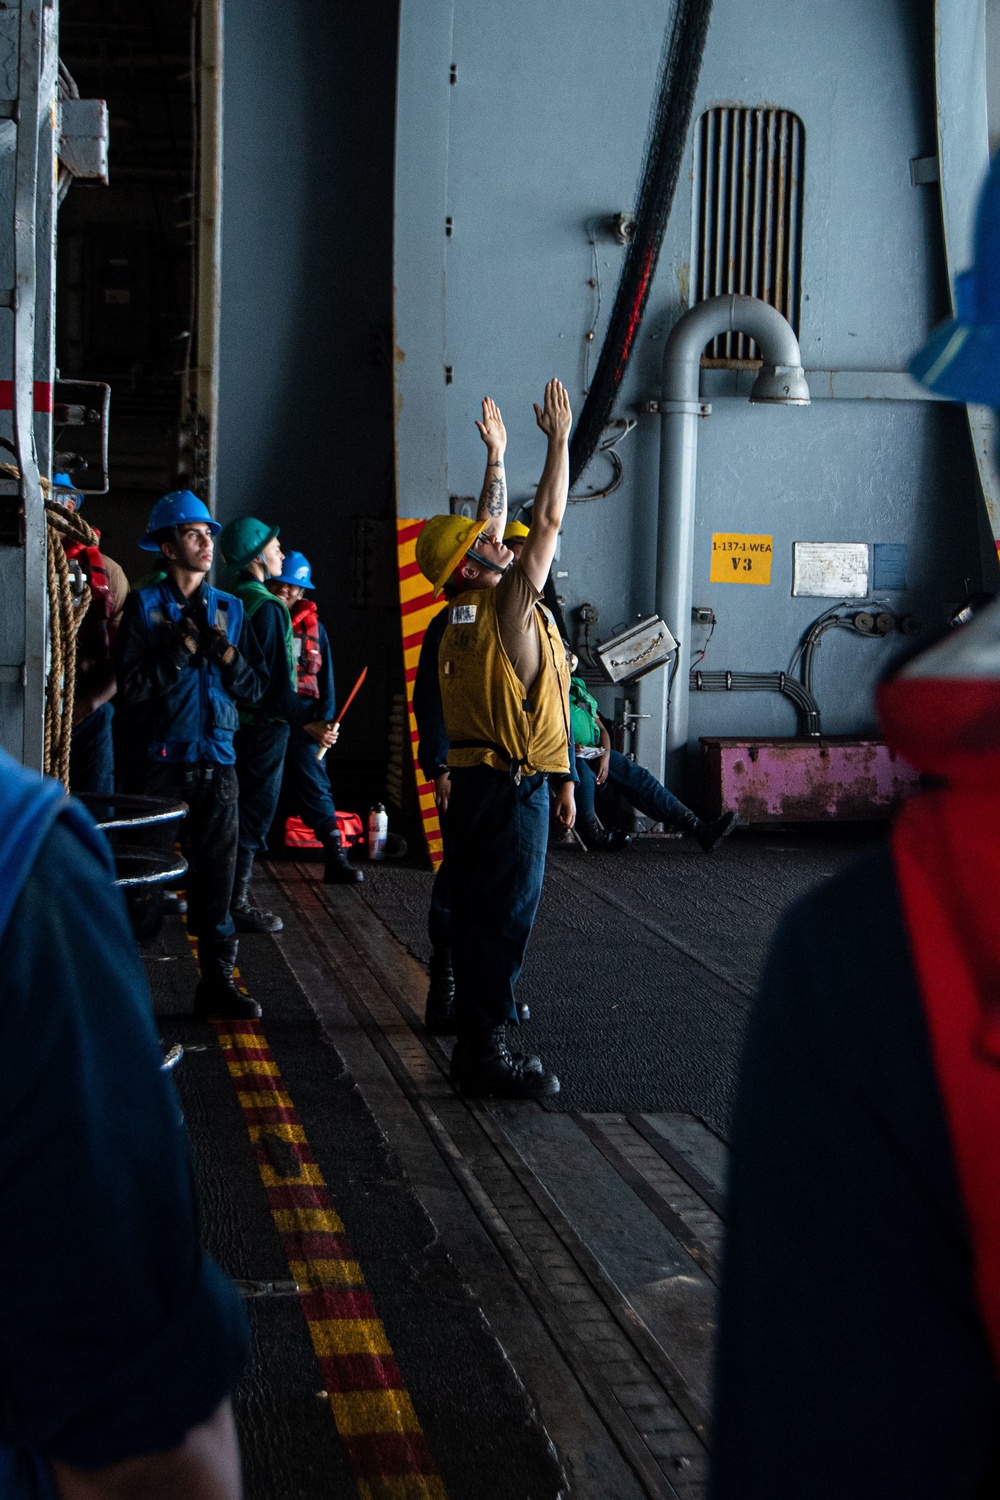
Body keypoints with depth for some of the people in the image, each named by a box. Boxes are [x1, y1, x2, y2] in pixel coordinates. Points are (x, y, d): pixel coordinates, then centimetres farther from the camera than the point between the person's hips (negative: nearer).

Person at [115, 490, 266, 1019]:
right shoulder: (145, 605, 0)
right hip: (158, 763, -3)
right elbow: (131, 687, -9)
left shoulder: (229, 609, 12)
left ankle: (217, 981, 11)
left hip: (216, 762, 3)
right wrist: (182, 650, -14)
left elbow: (254, 687, 7)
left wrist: (224, 652, -9)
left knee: (216, 875, 4)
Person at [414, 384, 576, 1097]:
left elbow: (489, 526, 23)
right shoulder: (510, 602, -12)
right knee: (508, 913, -6)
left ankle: (477, 1036, 19)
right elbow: (549, 520, -11)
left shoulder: (465, 609, 10)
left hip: (469, 781, 9)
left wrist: (496, 455, 28)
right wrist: (560, 437, -3)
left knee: (478, 912, 12)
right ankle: (487, 1049, -4)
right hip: (516, 783, -9)